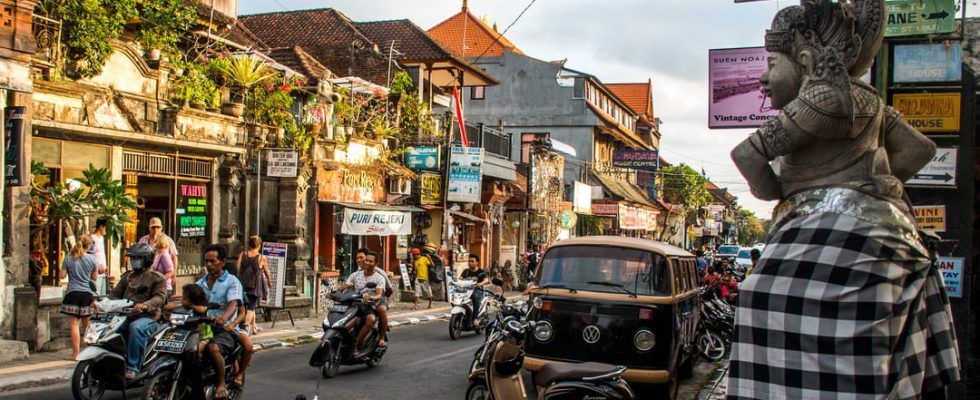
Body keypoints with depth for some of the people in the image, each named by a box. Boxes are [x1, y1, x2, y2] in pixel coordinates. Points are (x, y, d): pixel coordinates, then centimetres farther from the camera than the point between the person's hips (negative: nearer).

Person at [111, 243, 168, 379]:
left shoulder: (157, 278, 5)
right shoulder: (127, 276, 26)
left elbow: (160, 297, -11)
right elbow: (115, 294, 22)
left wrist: (145, 305, -30)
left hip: (147, 317, -6)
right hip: (125, 315, 6)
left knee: (136, 328, -38)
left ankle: (132, 367, -36)